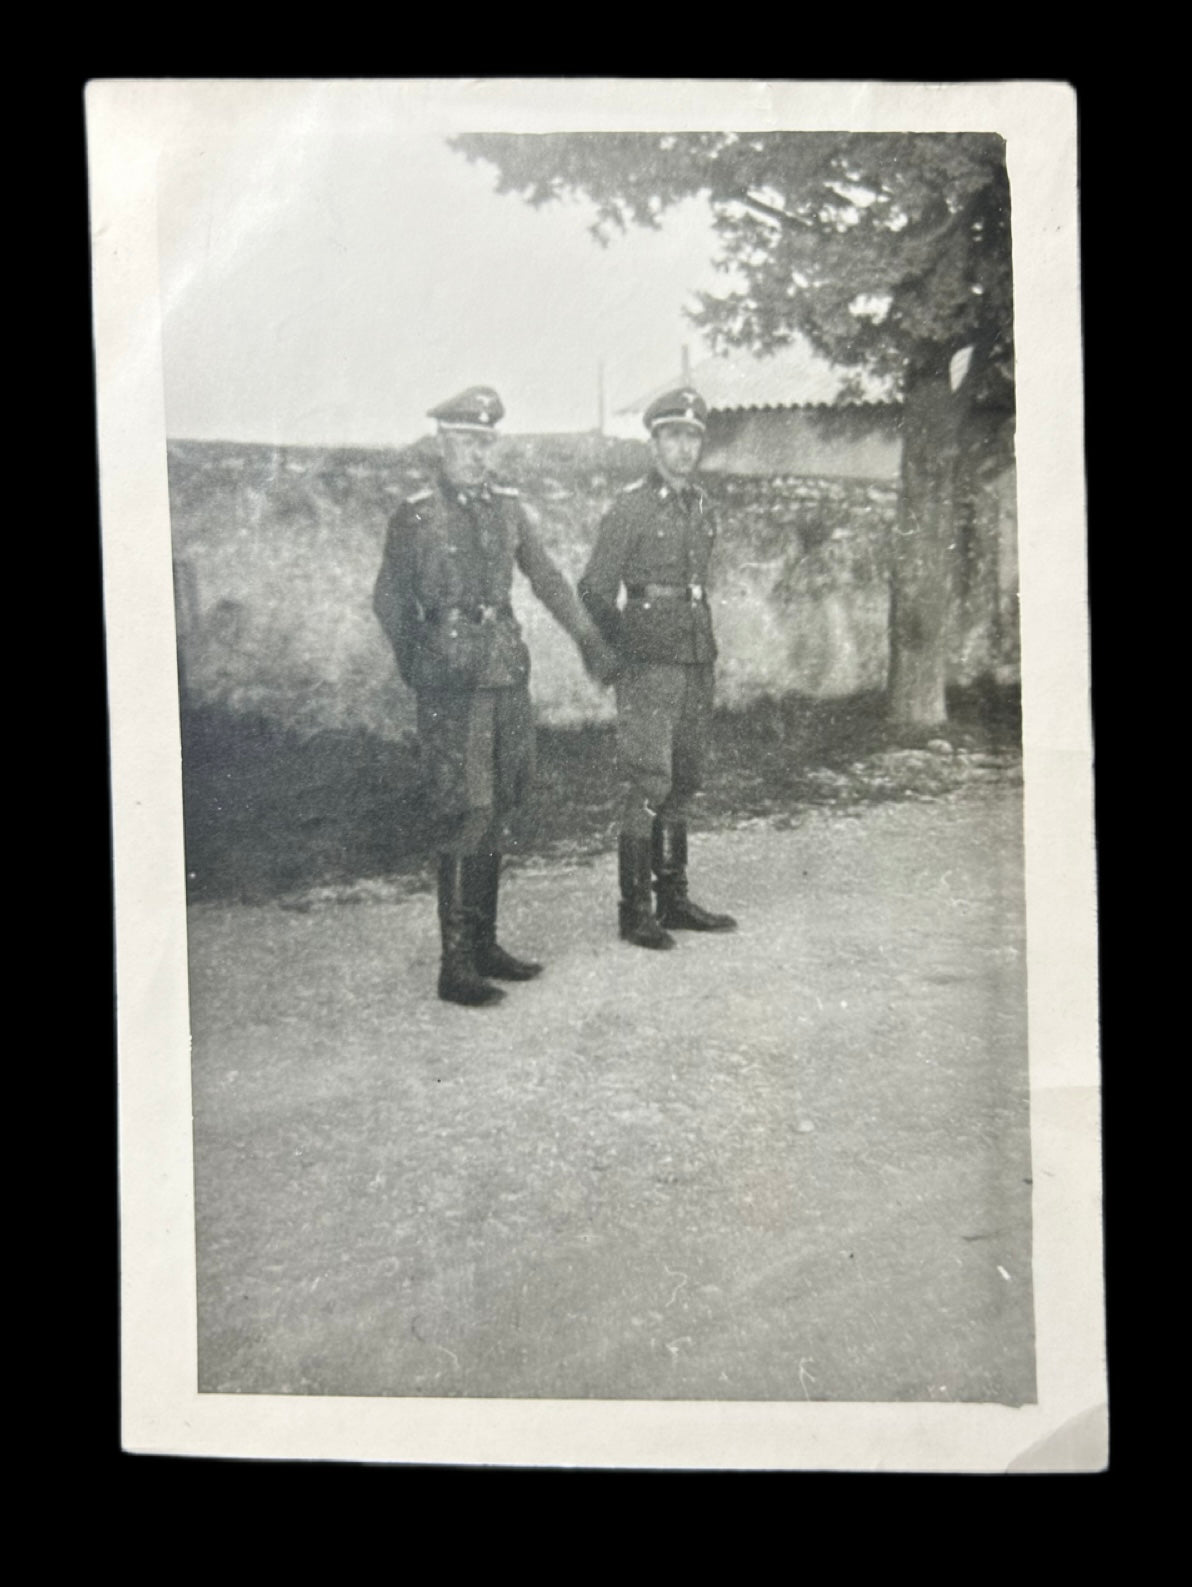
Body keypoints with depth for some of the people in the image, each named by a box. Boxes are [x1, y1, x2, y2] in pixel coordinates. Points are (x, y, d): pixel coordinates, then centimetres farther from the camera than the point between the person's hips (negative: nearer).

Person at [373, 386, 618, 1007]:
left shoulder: (507, 507, 12)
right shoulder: (415, 516, -3)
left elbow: (547, 579, 19)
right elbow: (388, 601, 4)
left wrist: (590, 640, 16)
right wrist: (418, 666, 5)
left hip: (509, 672, 6)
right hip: (453, 682, -6)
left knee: (495, 814, 10)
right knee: (467, 815, -9)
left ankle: (484, 944, 22)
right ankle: (456, 965, -3)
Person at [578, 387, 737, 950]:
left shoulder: (702, 506, 14)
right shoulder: (630, 507, -7)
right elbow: (593, 590, -6)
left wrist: (707, 648, 18)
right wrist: (627, 651, -8)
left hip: (697, 661, 7)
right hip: (650, 666, -7)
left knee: (683, 783, 11)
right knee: (649, 786, -7)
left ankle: (673, 899, 20)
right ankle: (635, 910, 1)